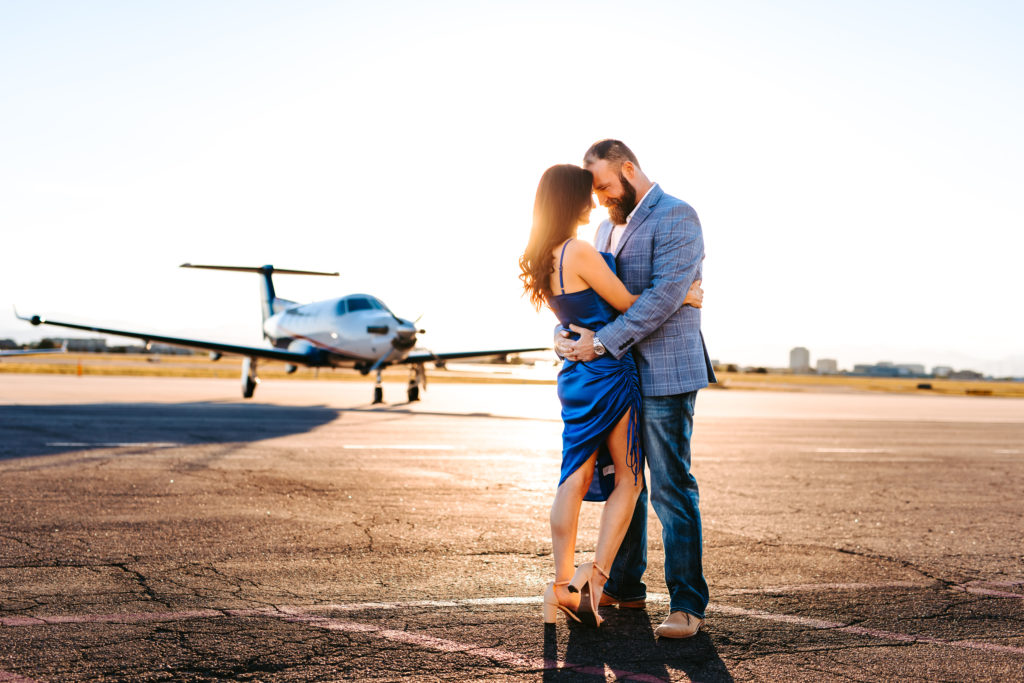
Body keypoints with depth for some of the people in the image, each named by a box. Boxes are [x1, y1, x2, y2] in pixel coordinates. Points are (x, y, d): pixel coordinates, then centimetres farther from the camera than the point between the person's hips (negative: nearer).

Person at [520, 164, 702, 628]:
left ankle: (563, 585, 6)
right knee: (627, 480, 6)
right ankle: (595, 575, -3)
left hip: (575, 375, 7)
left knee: (576, 479, 6)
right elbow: (627, 304, -9)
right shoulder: (580, 252, -18)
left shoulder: (543, 258, 9)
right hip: (609, 373, -7)